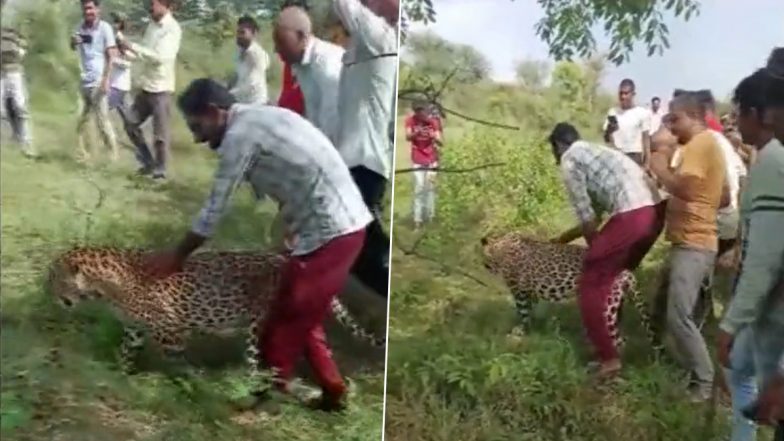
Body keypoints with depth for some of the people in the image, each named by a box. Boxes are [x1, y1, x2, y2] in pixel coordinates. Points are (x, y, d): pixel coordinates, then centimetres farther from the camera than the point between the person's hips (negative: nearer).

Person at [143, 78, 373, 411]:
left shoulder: (240, 135, -10)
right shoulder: (262, 117, 17)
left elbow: (214, 210, -5)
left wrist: (177, 257, 7)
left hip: (328, 232, -10)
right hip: (344, 223, 10)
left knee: (283, 328, 2)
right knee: (302, 318, 20)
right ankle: (333, 394, 28)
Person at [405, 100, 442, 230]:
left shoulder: (433, 122, -6)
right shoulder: (410, 121, -6)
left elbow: (440, 142, -9)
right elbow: (407, 137, -18)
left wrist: (434, 137, -31)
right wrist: (415, 133, -38)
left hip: (432, 159, 1)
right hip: (418, 160, -1)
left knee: (430, 187, 4)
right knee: (419, 188, -5)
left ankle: (430, 216, 11)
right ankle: (417, 219, -3)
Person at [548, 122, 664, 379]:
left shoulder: (569, 159, 5)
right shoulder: (597, 152, 31)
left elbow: (586, 216, 0)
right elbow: (595, 214, 33)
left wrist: (596, 249, 13)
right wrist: (563, 238, 42)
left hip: (631, 215, -9)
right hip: (655, 210, 9)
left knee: (591, 285, 5)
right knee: (615, 277, 27)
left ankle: (609, 358, 7)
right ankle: (612, 336, 38)